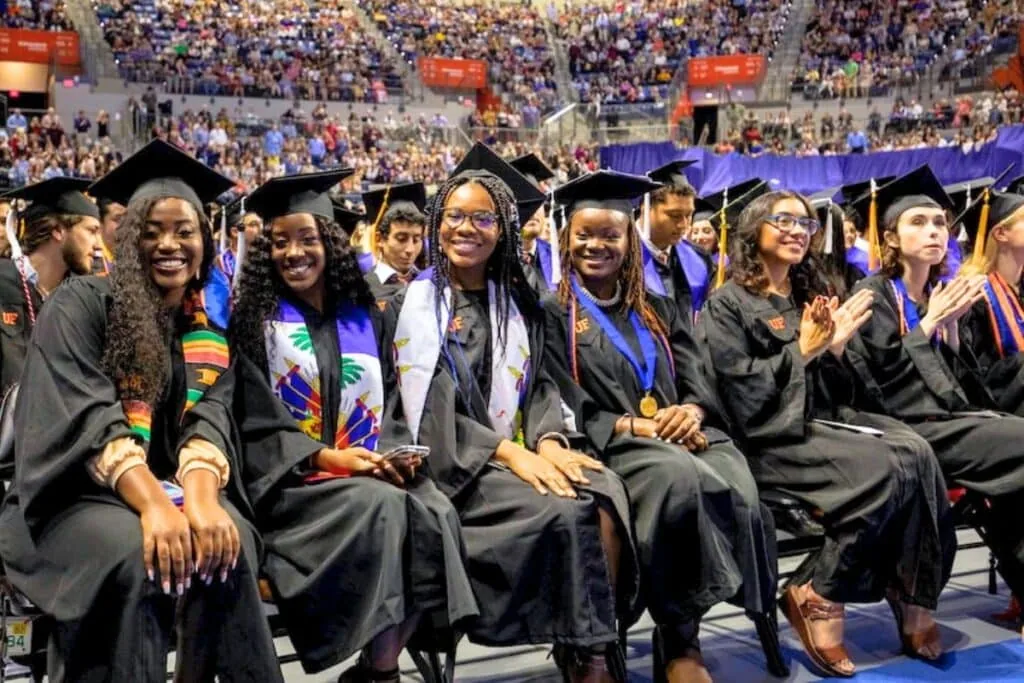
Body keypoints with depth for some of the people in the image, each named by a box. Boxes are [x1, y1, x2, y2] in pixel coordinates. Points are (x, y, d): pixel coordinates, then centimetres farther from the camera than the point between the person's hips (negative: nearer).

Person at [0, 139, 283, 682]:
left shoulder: (210, 336, 9)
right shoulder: (79, 306, -3)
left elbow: (209, 423, -6)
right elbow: (88, 416, -17)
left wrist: (200, 498, -29)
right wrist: (154, 504, -33)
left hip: (171, 491, 3)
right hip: (79, 496, -3)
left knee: (228, 538, -29)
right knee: (133, 549, -35)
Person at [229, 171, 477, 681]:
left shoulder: (363, 319, 15)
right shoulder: (255, 323, 3)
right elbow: (254, 422, -5)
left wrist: (397, 452, -6)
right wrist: (326, 457, -17)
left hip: (371, 470, 4)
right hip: (293, 479, -4)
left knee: (436, 513, -26)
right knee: (382, 507, -33)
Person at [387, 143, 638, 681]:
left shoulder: (517, 302, 16)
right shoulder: (414, 302, 2)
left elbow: (539, 384, 11)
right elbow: (427, 408, -8)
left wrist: (547, 440, -12)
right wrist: (509, 451, -19)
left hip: (524, 450, 4)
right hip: (454, 460, -4)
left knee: (606, 496, -25)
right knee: (563, 511, -29)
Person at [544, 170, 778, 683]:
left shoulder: (656, 310, 22)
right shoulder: (554, 316, 7)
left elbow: (696, 376, 14)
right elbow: (567, 409, -3)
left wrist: (692, 410, -10)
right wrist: (635, 425, -15)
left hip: (681, 435, 4)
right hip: (611, 444, -4)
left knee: (740, 488, -29)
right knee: (680, 478, -36)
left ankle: (680, 633, -16)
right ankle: (678, 638, -22)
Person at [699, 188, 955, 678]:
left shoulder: (810, 297, 19)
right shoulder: (728, 303, 0)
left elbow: (840, 391, 16)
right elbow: (740, 388, -11)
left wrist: (835, 347, -3)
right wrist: (802, 350, -11)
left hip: (825, 419, 6)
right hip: (773, 433, -6)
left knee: (917, 455, -22)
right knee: (884, 470, -28)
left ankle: (914, 599, -16)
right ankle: (816, 599, -15)